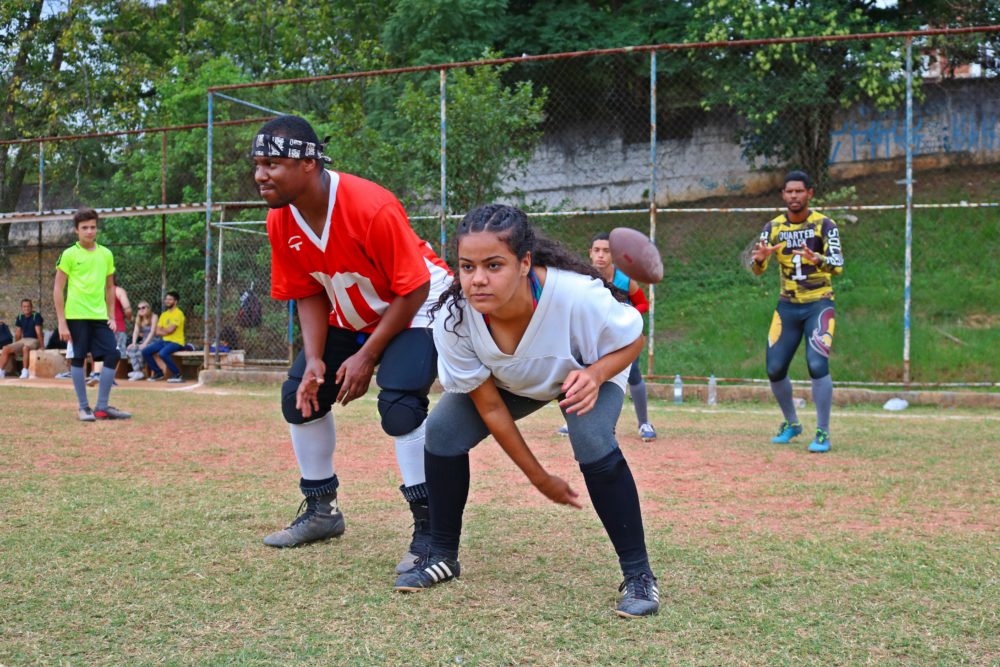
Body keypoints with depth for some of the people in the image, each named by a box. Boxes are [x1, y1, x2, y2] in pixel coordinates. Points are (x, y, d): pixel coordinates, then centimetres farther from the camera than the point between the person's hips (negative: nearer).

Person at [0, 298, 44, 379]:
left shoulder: (36, 316, -9)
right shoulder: (20, 318, 8)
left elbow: (38, 332, -14)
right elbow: (18, 334, 15)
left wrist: (41, 346, -17)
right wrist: (15, 347, 15)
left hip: (34, 340, -6)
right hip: (23, 340, 6)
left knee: (25, 348, -39)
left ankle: (25, 372, -36)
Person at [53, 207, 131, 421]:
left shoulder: (106, 254, 10)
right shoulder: (69, 255, -2)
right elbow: (58, 289, -3)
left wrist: (112, 316, 10)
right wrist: (62, 322, -8)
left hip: (100, 316, 4)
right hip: (76, 316, -4)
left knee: (112, 355, -3)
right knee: (78, 359, 0)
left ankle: (102, 407, 5)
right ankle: (83, 407, 10)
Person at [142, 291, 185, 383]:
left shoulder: (178, 313, -10)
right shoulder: (163, 314, 15)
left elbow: (170, 330, -18)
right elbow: (157, 332, 9)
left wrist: (162, 330, 2)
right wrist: (166, 331, -9)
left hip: (176, 342, -8)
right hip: (164, 341, 8)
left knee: (163, 353, -35)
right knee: (145, 351, -6)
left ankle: (177, 375, -18)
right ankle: (158, 373, 7)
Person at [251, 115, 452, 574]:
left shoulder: (372, 208, -34)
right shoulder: (281, 222, -13)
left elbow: (414, 289, -27)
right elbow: (309, 295, -2)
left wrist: (368, 355, -25)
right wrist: (314, 359, -16)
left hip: (417, 306, -8)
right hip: (349, 316, 8)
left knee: (398, 403, -29)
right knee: (301, 394, 6)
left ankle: (429, 529, -17)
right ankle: (321, 511, 25)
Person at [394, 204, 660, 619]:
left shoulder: (579, 295, -42)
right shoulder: (453, 317, -32)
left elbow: (633, 340, -19)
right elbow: (489, 406, -20)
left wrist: (594, 375, -41)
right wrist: (540, 479, -15)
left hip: (589, 373, -3)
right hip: (510, 383, 3)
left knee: (594, 441, -30)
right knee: (442, 430, -15)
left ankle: (638, 575, -13)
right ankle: (442, 557, 7)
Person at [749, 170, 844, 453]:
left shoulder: (824, 225, -8)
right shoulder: (773, 227, 1)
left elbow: (838, 266, -20)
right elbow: (757, 269, -6)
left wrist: (816, 258, -41)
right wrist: (760, 258, -30)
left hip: (818, 305, -4)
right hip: (787, 306, 4)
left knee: (817, 365, -19)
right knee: (774, 369, 3)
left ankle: (822, 433, -8)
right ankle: (791, 423, 26)